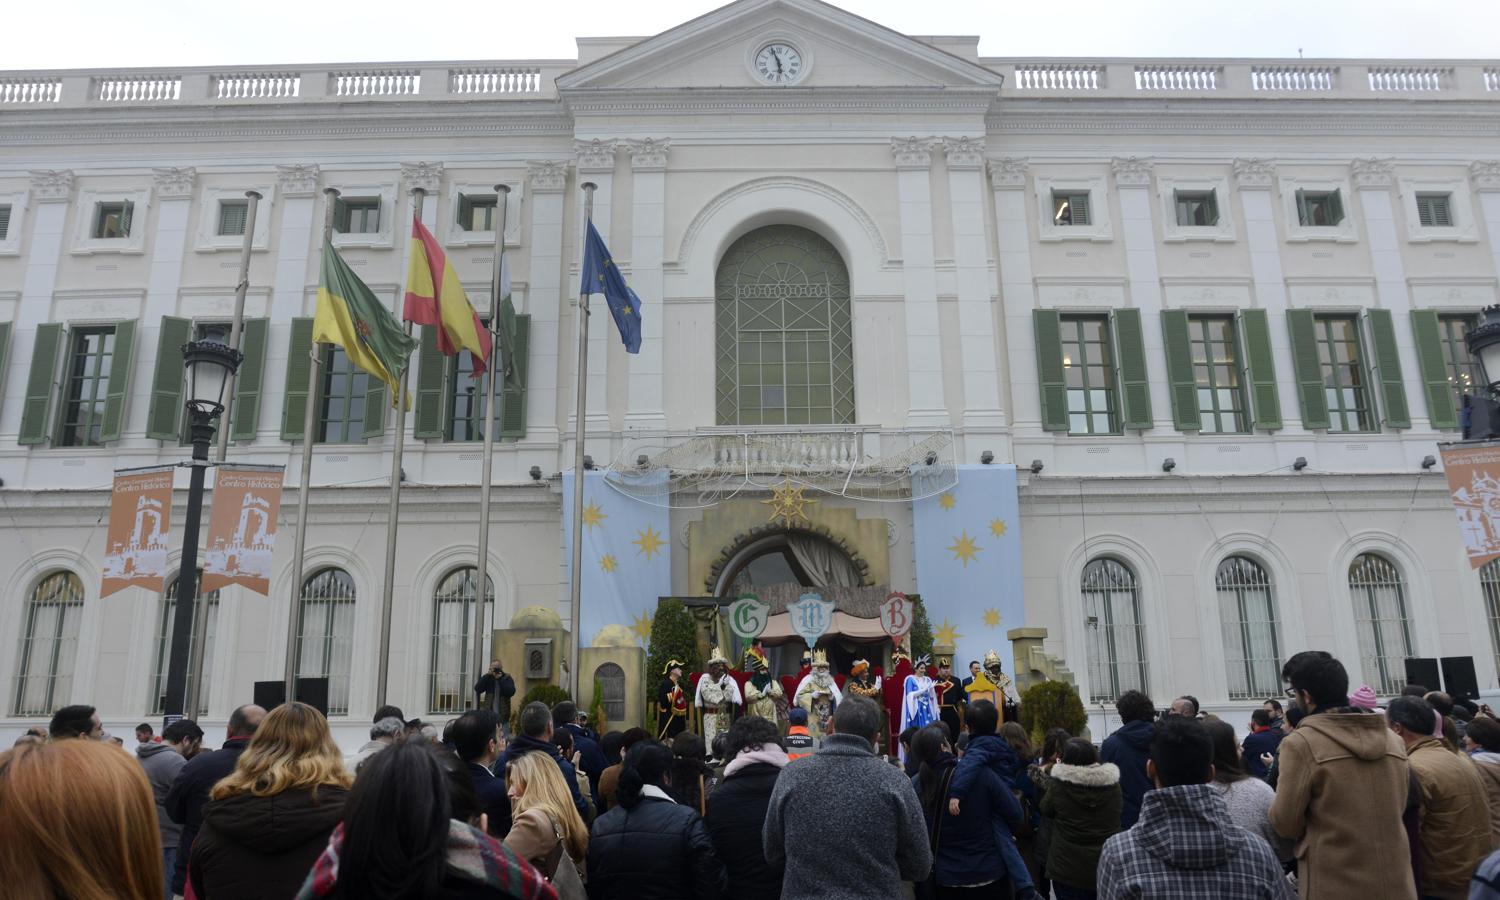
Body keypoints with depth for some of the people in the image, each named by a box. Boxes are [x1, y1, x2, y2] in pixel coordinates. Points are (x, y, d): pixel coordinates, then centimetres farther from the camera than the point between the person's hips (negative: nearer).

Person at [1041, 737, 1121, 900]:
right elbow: (1120, 808, 11)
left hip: (1068, 870, -2)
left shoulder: (1058, 784, -15)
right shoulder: (1113, 783, -9)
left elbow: (1046, 810, 3)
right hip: (1106, 868, 2)